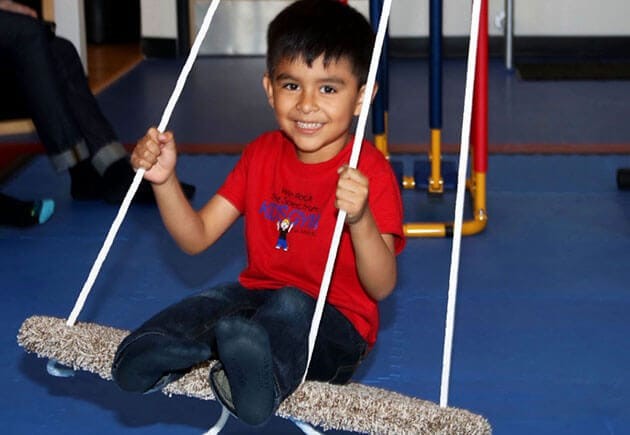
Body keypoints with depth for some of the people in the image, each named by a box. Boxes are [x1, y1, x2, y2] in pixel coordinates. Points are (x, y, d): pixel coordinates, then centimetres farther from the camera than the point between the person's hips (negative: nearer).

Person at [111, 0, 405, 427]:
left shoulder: (370, 172, -13)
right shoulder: (262, 154, 5)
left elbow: (381, 287, -19)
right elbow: (196, 237, 6)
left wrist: (360, 218, -37)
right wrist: (164, 180, -11)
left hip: (336, 324, -5)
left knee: (290, 307, -42)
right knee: (135, 367, -17)